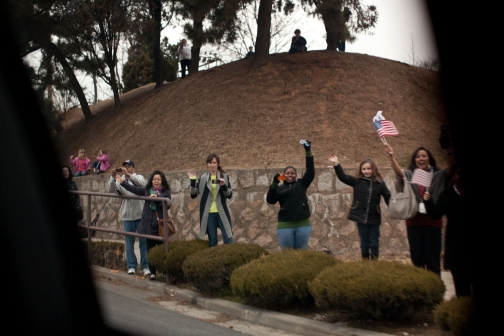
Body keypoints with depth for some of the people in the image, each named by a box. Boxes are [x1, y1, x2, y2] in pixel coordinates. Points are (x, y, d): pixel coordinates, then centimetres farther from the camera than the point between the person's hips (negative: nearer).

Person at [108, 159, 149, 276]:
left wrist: (129, 175, -36)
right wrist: (113, 177, -27)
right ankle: (131, 266, 16)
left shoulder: (138, 177, 1)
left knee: (143, 241, 3)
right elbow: (112, 190, -12)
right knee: (129, 242, 8)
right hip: (127, 216, 2)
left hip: (140, 215, -1)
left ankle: (145, 266, 10)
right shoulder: (120, 180, 3)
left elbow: (142, 183, -23)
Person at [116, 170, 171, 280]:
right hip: (149, 225, 3)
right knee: (150, 249, 7)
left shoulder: (166, 192, 2)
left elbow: (168, 204, -12)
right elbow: (134, 189, 4)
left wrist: (157, 198, -22)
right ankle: (152, 272, 14)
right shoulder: (147, 190, 10)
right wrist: (122, 182, -4)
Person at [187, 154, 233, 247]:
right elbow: (193, 195, 0)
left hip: (222, 212, -1)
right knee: (212, 240, 7)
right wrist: (192, 181, -12)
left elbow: (230, 195, -1)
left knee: (228, 239, -2)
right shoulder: (202, 178, 3)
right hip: (208, 214, 1)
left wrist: (224, 186, -19)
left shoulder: (224, 177, 3)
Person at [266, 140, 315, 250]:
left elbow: (310, 172, 4)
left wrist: (308, 152, -1)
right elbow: (270, 200, -4)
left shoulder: (301, 184, 11)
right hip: (285, 225, -1)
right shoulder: (279, 188, 9)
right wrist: (274, 184, -14)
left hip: (303, 224, 1)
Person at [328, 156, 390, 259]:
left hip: (374, 218, 0)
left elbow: (388, 198, -1)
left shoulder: (380, 183, -2)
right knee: (364, 243, 10)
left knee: (374, 243, 9)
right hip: (361, 217, 0)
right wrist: (336, 164, -21)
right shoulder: (357, 181, 0)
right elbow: (343, 177, -8)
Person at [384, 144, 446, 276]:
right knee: (416, 257, 7)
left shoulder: (438, 176, 6)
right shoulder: (410, 175, 7)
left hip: (433, 221, -1)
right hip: (414, 221, 1)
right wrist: (392, 156, -30)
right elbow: (399, 172, -13)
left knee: (432, 258, 3)